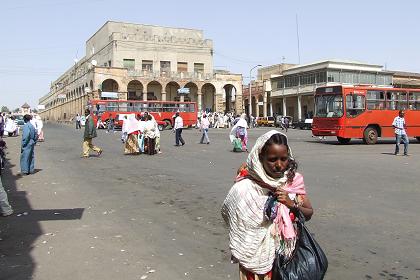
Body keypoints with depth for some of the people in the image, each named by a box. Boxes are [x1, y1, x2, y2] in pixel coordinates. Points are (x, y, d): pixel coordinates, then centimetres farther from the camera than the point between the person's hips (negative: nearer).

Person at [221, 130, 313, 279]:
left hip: (286, 252, 3)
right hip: (257, 256, -3)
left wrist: (292, 204, -17)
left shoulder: (294, 180, -7)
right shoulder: (245, 188, -18)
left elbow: (309, 214, 1)